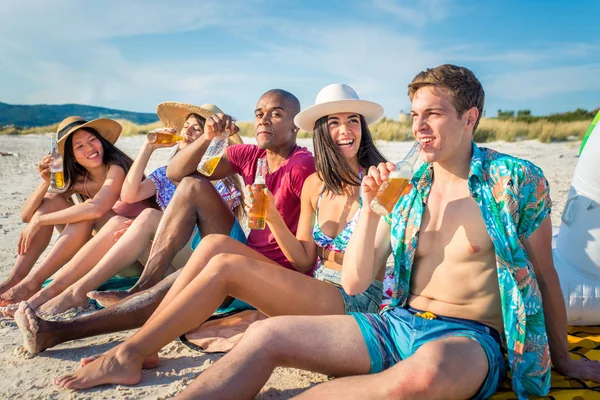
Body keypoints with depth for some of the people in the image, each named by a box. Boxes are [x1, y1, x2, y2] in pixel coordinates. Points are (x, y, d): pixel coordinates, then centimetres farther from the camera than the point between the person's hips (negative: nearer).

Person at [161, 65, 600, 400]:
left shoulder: (518, 180, -3)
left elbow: (544, 276, 8)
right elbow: (354, 283, 3)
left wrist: (563, 359, 16)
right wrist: (371, 207, -8)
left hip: (471, 338, -3)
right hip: (400, 323, 4)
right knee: (265, 335, -14)